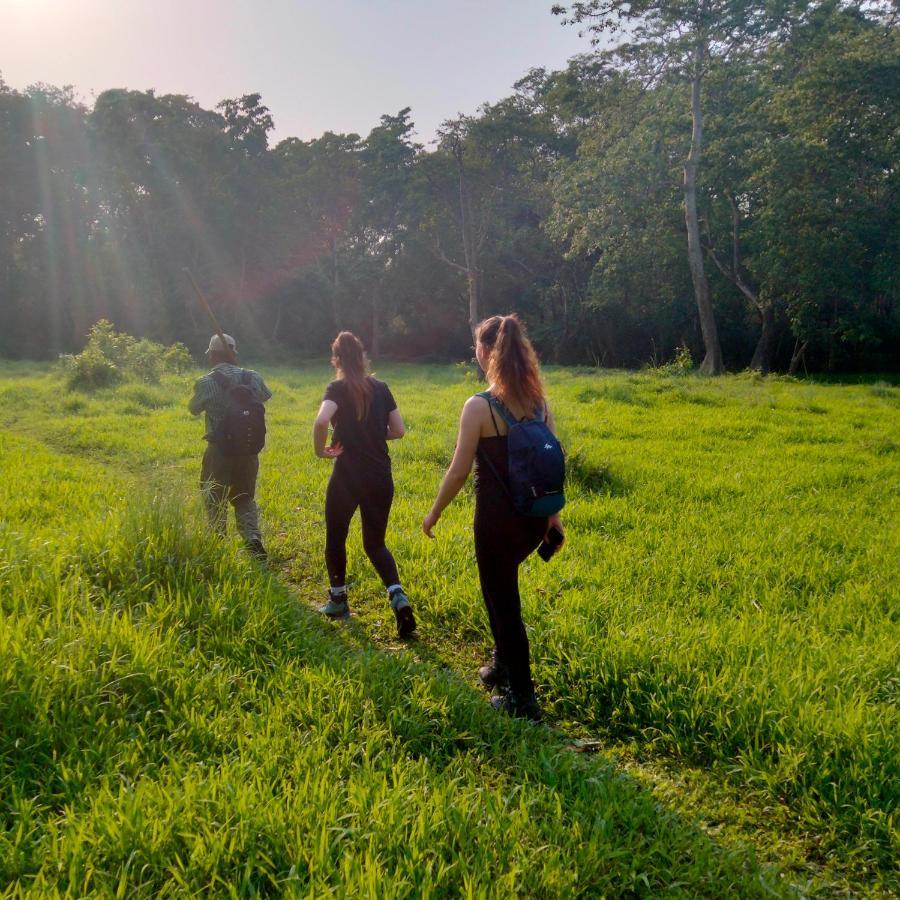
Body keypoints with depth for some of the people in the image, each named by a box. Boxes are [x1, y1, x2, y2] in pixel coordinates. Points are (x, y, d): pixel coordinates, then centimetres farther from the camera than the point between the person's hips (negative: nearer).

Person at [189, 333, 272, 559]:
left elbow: (194, 409, 3)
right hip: (248, 450, 3)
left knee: (215, 500, 13)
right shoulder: (251, 377, -3)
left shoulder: (206, 382, -13)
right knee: (245, 498, 17)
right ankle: (252, 536, -3)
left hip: (219, 451, -3)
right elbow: (266, 396, 16)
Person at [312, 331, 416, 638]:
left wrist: (320, 450, -12)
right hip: (381, 477, 4)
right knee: (375, 543, 15)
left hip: (347, 476, -4)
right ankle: (398, 595, -8)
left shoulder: (338, 388, -9)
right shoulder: (380, 388, 4)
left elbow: (321, 420, -28)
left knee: (336, 538, 18)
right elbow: (399, 430, 6)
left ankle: (338, 601, 29)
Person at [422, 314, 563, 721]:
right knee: (501, 583, 29)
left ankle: (522, 699, 19)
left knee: (504, 603, 8)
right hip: (536, 518, 6)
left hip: (498, 519, -6)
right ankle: (502, 664, 40)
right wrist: (553, 514, 16)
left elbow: (459, 471, -13)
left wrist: (434, 512, 2)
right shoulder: (539, 402, 0)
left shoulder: (479, 407, -16)